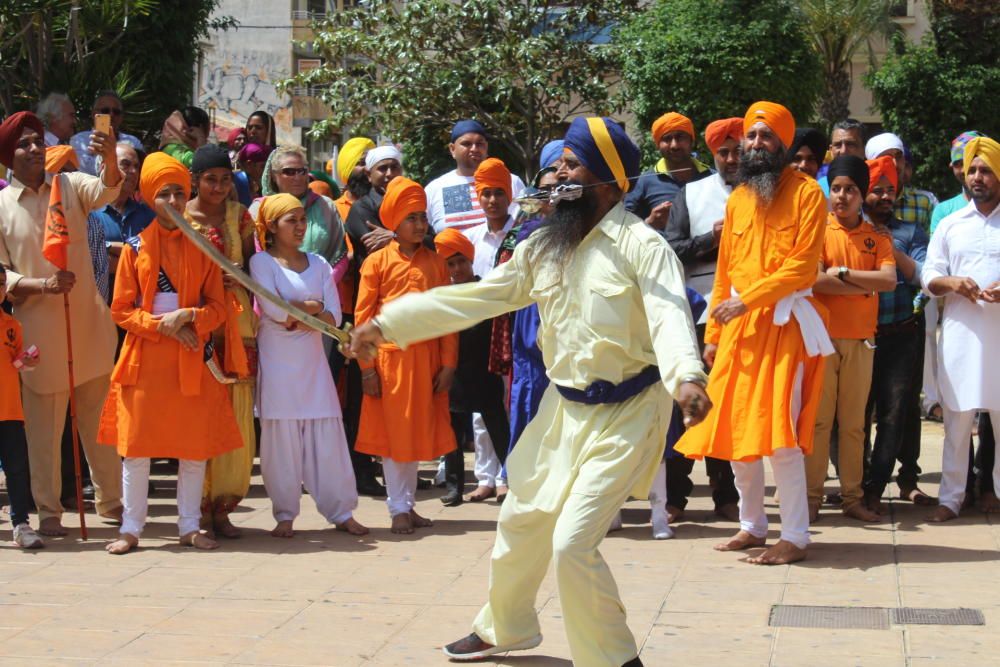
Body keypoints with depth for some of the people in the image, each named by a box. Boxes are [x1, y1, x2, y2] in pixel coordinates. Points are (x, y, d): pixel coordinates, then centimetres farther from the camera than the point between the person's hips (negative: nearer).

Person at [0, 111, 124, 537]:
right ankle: (48, 512, 15)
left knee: (101, 418, 12)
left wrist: (110, 157, -38)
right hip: (38, 329, -2)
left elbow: (108, 191, -17)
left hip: (89, 324, 2)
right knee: (43, 426, 4)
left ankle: (112, 501, 25)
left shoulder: (70, 186, 3)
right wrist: (40, 285, -18)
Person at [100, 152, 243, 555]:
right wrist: (161, 325, -14)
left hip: (191, 360, 1)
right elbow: (121, 310, 0)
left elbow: (217, 307, 5)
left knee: (196, 446, 4)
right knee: (136, 446, 1)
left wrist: (189, 318, -15)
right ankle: (131, 529, 11)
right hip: (144, 358, -1)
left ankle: (189, 527, 15)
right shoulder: (135, 247, 1)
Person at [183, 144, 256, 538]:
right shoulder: (179, 217, 2)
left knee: (236, 416, 0)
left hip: (235, 324, 3)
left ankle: (222, 506, 9)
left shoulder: (239, 216, 11)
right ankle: (201, 507, 4)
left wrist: (236, 275, -5)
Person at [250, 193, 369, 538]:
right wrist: (312, 307, -3)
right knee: (282, 435, -2)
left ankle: (341, 512, 7)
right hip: (277, 362, -3)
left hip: (313, 360, 4)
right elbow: (274, 309, -15)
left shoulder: (318, 264, 12)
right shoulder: (262, 262, 0)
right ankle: (285, 515, 7)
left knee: (327, 434, 1)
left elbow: (334, 317, 2)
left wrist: (296, 316, -11)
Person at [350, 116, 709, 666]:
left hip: (626, 414, -8)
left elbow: (669, 316, -28)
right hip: (565, 408, 8)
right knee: (520, 520, 20)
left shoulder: (641, 245, -15)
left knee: (573, 542, -17)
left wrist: (686, 376, -49)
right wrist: (387, 323, 7)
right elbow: (475, 297, 10)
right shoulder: (543, 248, 6)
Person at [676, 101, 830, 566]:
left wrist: (747, 300, -18)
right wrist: (713, 333, 12)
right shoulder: (737, 199, 15)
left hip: (783, 323, -6)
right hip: (738, 325, 6)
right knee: (733, 430, 8)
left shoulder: (806, 193, -4)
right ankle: (752, 525, 21)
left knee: (778, 432, -10)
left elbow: (802, 266, -12)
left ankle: (795, 537, -2)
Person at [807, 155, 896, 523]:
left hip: (861, 340, 2)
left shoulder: (878, 237, 8)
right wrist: (866, 286, -10)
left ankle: (852, 497, 12)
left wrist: (843, 273, -13)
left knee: (854, 422, 6)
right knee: (818, 419, 0)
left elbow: (889, 280, -8)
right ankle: (812, 496, 5)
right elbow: (815, 281, -14)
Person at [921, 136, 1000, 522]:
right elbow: (929, 277, 10)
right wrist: (952, 282, -11)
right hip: (961, 332, 1)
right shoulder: (950, 225, 12)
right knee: (957, 420, 3)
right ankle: (951, 498, 8)